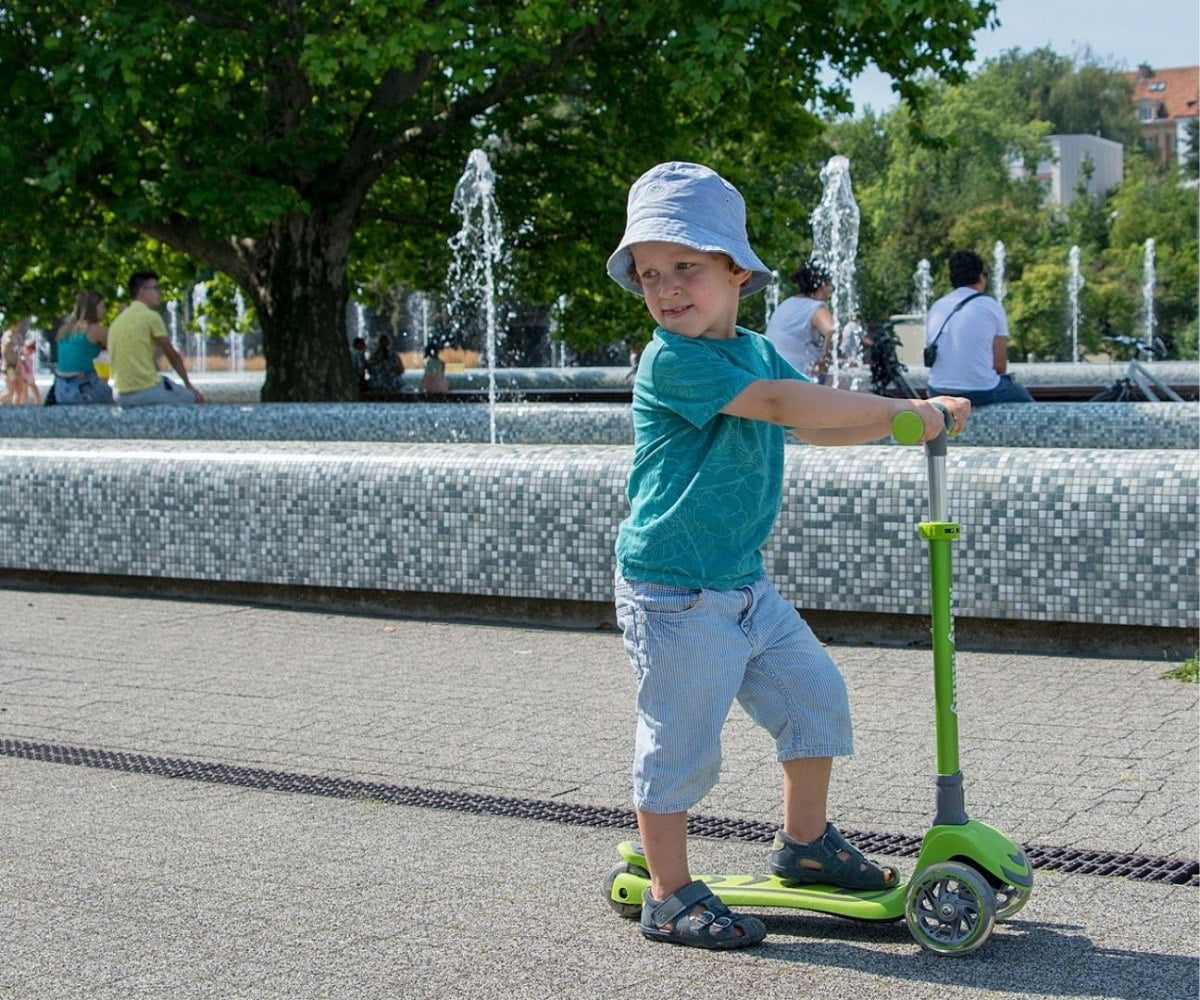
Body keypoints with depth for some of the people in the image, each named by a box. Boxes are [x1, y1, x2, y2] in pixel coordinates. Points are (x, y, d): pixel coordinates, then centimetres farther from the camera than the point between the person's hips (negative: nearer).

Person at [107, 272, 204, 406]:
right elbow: (172, 355, 0)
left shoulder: (117, 321, 17)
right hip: (148, 390, -8)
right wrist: (188, 384, 11)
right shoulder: (150, 316, -6)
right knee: (195, 396, 9)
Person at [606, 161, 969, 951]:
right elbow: (779, 404, -26)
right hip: (674, 595, -8)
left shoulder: (757, 351, 10)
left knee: (815, 693, 14)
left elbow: (819, 426, 16)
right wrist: (906, 411, -23)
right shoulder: (672, 361, -19)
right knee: (679, 745, -2)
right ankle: (670, 896, 12)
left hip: (746, 585, 9)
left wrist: (904, 419, -1)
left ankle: (805, 842, 32)